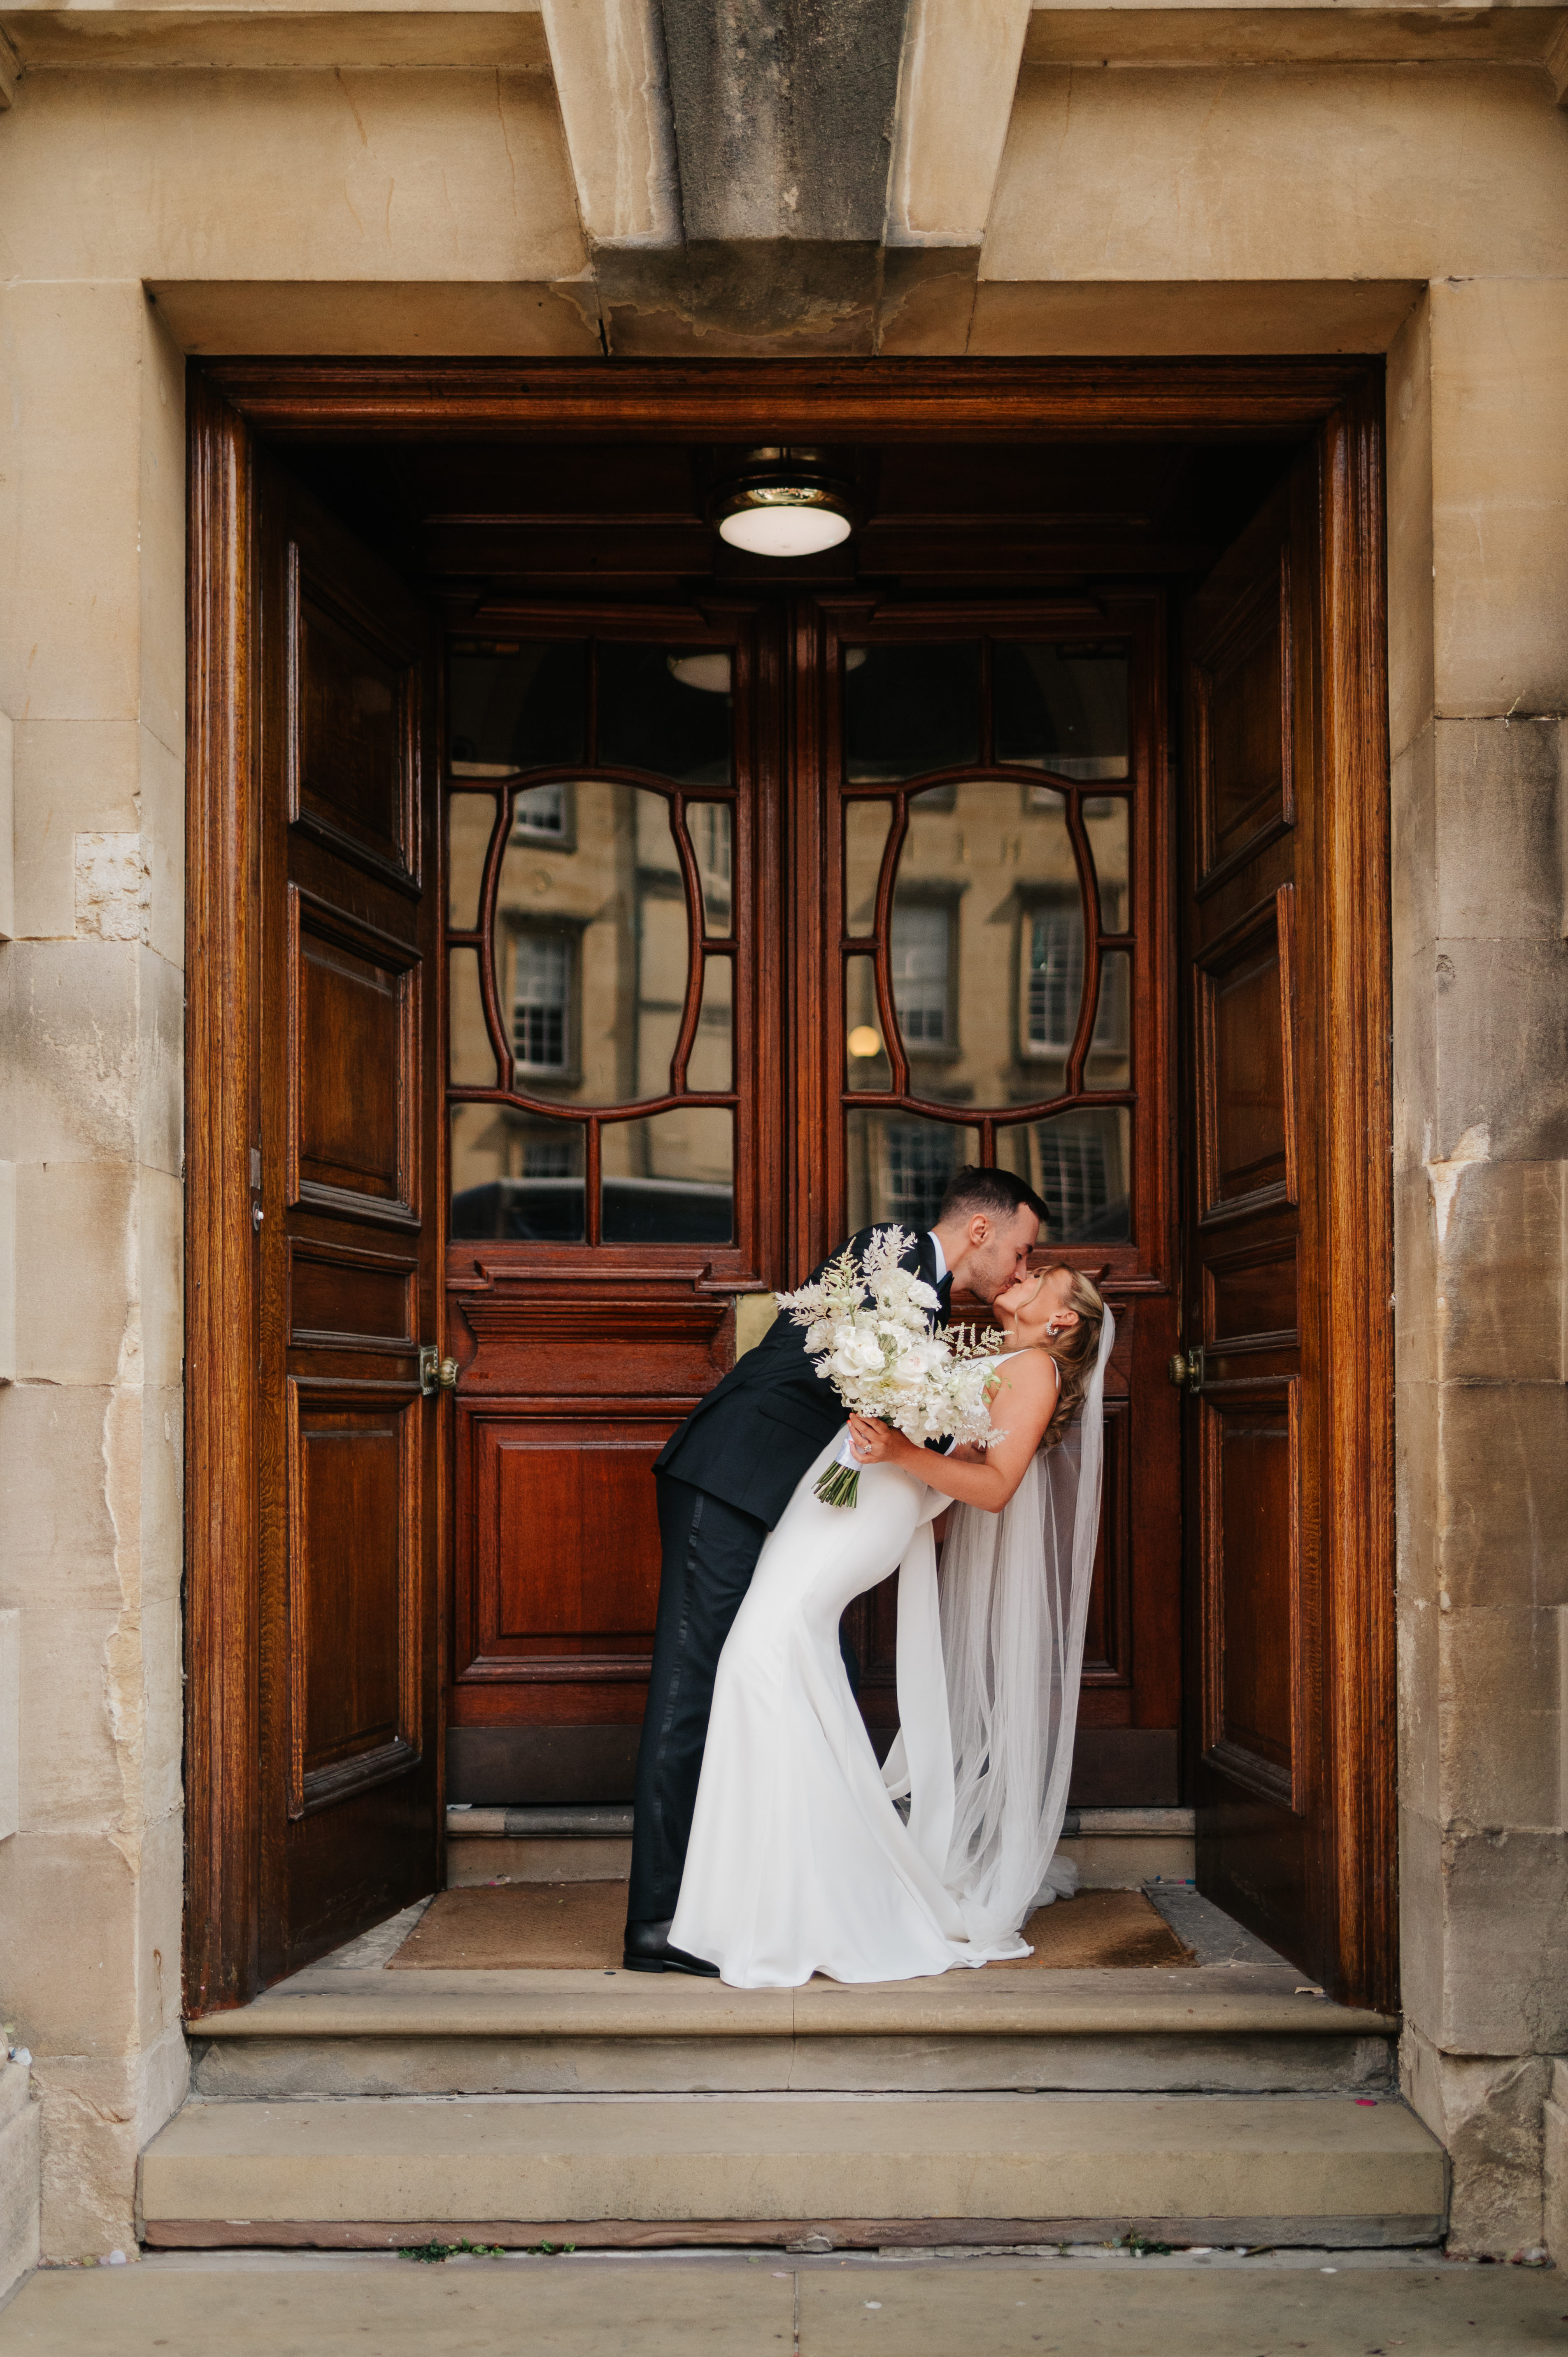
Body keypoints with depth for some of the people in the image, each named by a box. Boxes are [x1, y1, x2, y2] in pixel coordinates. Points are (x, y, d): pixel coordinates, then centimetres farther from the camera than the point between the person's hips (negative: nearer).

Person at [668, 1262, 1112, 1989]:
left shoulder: (1036, 1369, 3)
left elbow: (996, 1487, -9)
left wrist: (901, 1453, -21)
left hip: (857, 1521, -9)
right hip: (821, 1494, 9)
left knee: (768, 1650, -22)